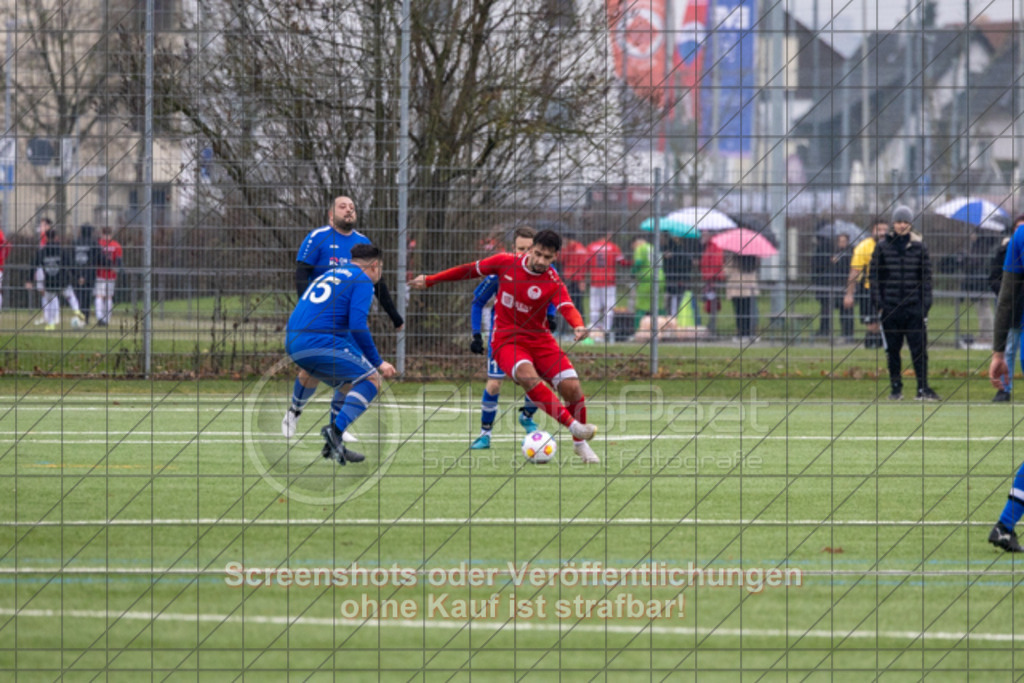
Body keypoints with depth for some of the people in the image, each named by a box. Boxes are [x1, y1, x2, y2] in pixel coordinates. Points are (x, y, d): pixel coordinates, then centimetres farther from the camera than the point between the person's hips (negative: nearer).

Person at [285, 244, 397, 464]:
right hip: (319, 343, -9)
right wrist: (377, 362, -3)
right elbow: (357, 326, -12)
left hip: (293, 344, 9)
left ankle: (334, 446, 18)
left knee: (349, 385, 24)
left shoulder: (329, 275, 27)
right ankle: (335, 430, -19)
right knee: (370, 379, -2)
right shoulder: (363, 280, 1)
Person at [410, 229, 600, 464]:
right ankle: (572, 425, -35)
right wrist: (429, 280, 14)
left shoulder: (553, 283, -10)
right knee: (528, 376, -33)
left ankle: (580, 444, 12)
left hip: (539, 340, 1)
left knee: (572, 387, -12)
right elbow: (471, 270, 8)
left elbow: (566, 307, -28)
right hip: (507, 340, -1)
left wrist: (578, 326, -52)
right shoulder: (506, 263, -5)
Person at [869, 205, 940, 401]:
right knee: (892, 349, 4)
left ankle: (923, 388, -5)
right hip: (890, 307, 0)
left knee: (919, 348, -6)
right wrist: (878, 302, -3)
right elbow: (873, 275, 6)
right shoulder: (882, 247, 6)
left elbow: (926, 277, 8)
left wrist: (925, 303, 0)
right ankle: (895, 387, 12)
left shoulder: (919, 247, 7)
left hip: (914, 306, 0)